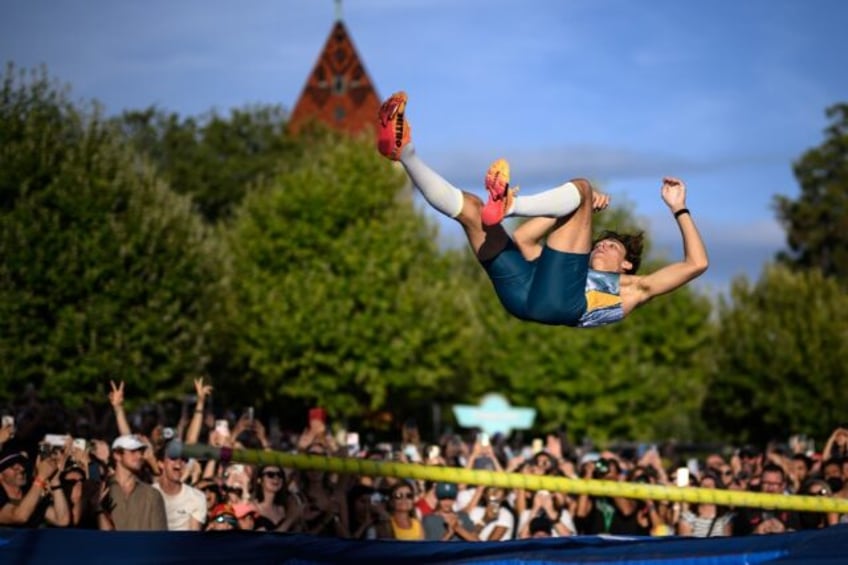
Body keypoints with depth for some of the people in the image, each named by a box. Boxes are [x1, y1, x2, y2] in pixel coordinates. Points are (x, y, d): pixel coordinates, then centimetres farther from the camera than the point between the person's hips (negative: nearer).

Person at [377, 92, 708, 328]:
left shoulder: (634, 287, 37)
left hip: (560, 298, -4)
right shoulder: (578, 271, 45)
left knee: (581, 187, -1)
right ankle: (405, 152, -11)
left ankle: (508, 204, -28)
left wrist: (679, 209, 37)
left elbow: (696, 263, 31)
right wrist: (583, 210, 43)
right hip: (523, 293, 4)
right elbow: (523, 239, 41)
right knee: (469, 206, 10)